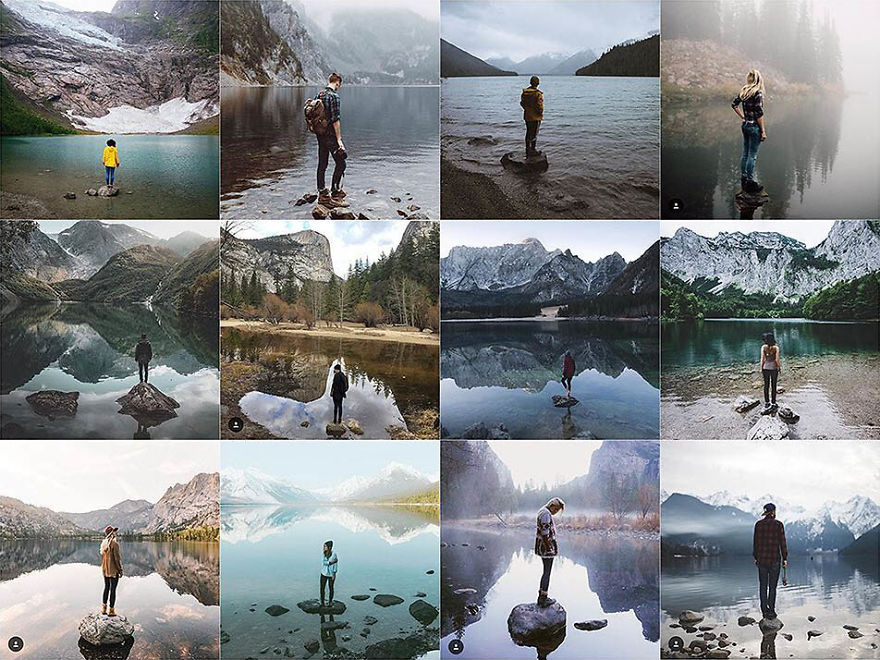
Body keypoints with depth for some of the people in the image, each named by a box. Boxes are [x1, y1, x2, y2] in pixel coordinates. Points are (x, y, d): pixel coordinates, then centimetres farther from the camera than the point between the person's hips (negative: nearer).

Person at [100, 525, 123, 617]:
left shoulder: (103, 543, 3)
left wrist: (103, 567, 18)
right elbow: (117, 558, -18)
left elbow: (102, 555, 9)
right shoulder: (114, 543, -19)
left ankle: (103, 608, 23)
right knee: (113, 589, 2)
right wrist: (120, 570, -9)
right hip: (114, 570, -7)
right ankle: (111, 610, 6)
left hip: (105, 569, 7)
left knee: (106, 587, 19)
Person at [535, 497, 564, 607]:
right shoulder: (546, 514, -19)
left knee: (546, 572, 18)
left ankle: (541, 597, 24)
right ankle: (543, 600, 3)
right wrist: (549, 548, -20)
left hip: (542, 547, 10)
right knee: (547, 573, -2)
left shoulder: (543, 512, 14)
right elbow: (544, 533, -23)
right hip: (547, 548, -10)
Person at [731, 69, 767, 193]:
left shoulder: (743, 91, 3)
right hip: (754, 127, -7)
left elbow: (734, 105, 12)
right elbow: (759, 113, -18)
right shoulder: (758, 93, -16)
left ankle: (743, 179, 22)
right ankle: (750, 182, 3)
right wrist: (763, 131, -12)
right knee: (752, 155, -1)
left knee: (745, 154, 14)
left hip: (745, 126, 7)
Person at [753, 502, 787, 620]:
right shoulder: (778, 524, -6)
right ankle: (771, 611, 3)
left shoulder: (758, 524, 2)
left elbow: (755, 542, 6)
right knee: (772, 586, 4)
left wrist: (756, 557, 14)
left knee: (763, 586, 8)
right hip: (774, 559, -2)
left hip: (761, 558, 2)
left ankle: (764, 611, 9)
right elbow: (782, 542, -6)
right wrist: (785, 558, 1)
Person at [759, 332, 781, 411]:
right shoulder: (776, 348, -10)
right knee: (773, 386, 7)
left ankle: (767, 402, 20)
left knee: (766, 385, 13)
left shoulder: (763, 347, -7)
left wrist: (761, 368, 4)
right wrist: (779, 366, 6)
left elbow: (762, 359, -6)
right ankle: (773, 403, 11)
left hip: (765, 368, 2)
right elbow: (777, 359, -11)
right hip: (774, 368, -1)